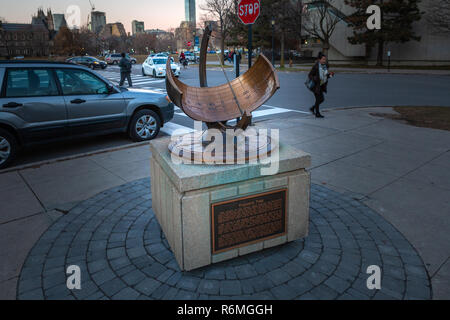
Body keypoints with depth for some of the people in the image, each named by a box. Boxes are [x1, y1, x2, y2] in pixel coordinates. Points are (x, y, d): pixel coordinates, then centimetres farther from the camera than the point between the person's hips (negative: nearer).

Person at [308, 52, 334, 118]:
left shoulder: (325, 66, 4)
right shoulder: (316, 66, -15)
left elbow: (326, 76, 15)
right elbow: (310, 75, -11)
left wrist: (330, 75, -4)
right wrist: (315, 79, -27)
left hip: (322, 85, 7)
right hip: (316, 85, -7)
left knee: (322, 99, 9)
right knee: (319, 99, -4)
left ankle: (313, 108, 30)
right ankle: (317, 113, 9)